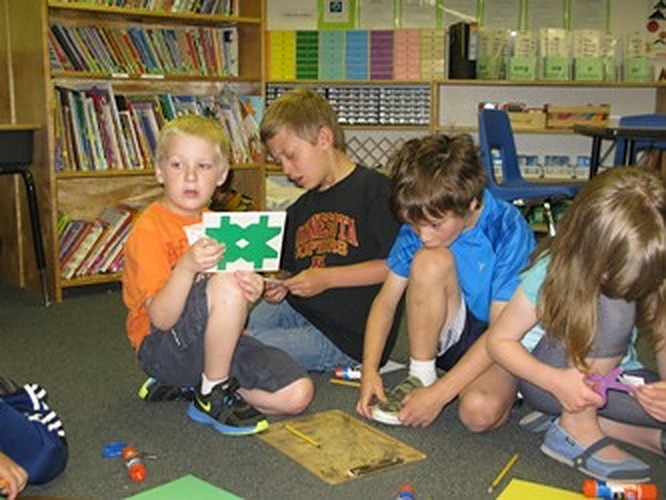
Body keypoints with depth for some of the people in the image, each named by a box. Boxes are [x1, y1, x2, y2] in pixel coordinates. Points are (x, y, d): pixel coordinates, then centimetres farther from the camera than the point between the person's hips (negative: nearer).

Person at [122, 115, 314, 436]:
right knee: (225, 285, -34)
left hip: (213, 342, 7)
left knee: (298, 394, -11)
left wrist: (250, 293, -14)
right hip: (163, 348, -6)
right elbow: (162, 319, -21)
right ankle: (214, 394, -15)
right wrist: (187, 267, -38)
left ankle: (193, 383, 4)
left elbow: (232, 310, 10)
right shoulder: (148, 230, -12)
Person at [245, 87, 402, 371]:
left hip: (348, 337, -7)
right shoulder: (299, 210, 20)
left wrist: (326, 278, -17)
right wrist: (277, 288, -1)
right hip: (297, 311, 8)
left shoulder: (375, 190, -6)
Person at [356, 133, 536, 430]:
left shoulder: (507, 231, -23)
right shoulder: (420, 222, -11)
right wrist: (369, 369, -19)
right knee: (430, 261, -26)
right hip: (452, 336, 4)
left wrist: (438, 395, -27)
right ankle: (420, 377, -12)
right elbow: (386, 299, -6)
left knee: (480, 411, -36)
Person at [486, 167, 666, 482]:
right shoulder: (553, 272, -24)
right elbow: (499, 340, -17)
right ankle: (576, 429, -17)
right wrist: (555, 381, -32)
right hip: (547, 377, -4)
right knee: (613, 303, -32)